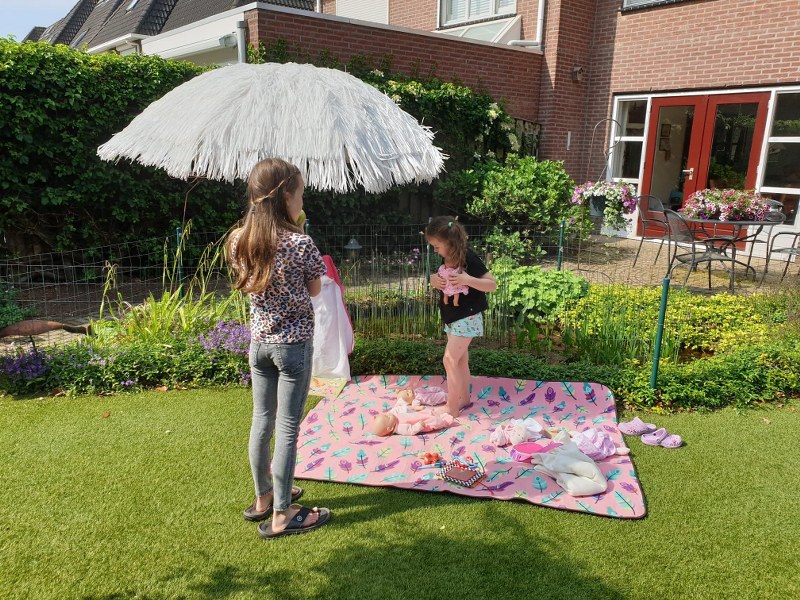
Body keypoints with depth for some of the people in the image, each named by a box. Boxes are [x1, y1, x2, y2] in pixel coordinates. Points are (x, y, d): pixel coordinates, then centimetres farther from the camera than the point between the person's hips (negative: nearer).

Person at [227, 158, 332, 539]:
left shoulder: (239, 240, -2)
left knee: (262, 422, 17)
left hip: (259, 342, 6)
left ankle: (263, 499, 35)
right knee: (288, 428, 4)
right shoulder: (299, 243, -18)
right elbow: (314, 291, -4)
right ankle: (281, 516, 15)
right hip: (293, 343, -6)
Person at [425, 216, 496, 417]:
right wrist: (433, 280, -8)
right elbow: (438, 281, 16)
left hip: (467, 318, -8)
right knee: (460, 359, 16)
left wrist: (468, 280, -32)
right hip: (451, 318, 8)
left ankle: (452, 408, 0)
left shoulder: (469, 258, -20)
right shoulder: (445, 259, 3)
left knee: (450, 360, -9)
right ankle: (463, 399, 29)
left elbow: (492, 284, -18)